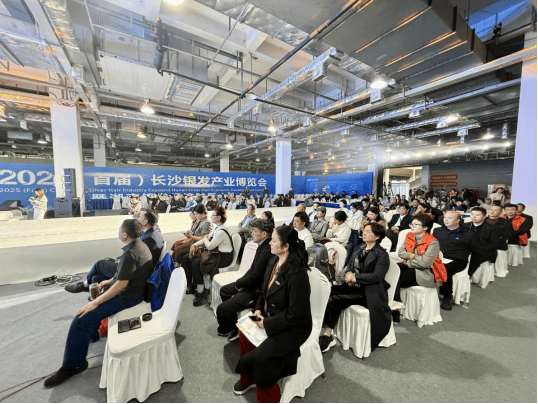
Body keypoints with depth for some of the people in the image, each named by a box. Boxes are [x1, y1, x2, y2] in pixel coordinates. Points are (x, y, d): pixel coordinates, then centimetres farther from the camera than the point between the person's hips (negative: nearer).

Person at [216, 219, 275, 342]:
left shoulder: (267, 252, -31)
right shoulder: (262, 246, 0)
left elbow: (254, 277, -27)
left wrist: (238, 283, -9)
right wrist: (241, 281, 0)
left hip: (257, 291, -10)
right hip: (252, 284, 10)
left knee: (222, 309, -12)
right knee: (224, 291, 23)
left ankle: (227, 329, 20)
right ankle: (232, 323, 36)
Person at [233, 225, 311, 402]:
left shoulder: (297, 274, -31)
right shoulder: (274, 261, -6)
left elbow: (295, 315, -25)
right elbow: (265, 290, 10)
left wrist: (267, 324, -17)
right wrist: (259, 308, -3)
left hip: (293, 327, -8)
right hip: (270, 315, 8)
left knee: (260, 356, -15)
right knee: (245, 333, 5)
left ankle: (268, 397, 17)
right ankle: (248, 380, 32)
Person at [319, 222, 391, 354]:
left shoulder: (382, 254, -4)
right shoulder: (359, 249, 16)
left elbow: (377, 276, -15)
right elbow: (349, 266, 17)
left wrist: (355, 277, -17)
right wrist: (349, 274, -5)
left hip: (368, 291, -6)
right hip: (353, 287, 6)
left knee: (334, 299, -23)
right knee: (330, 292, -20)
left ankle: (328, 336, -8)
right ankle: (328, 335, -14)